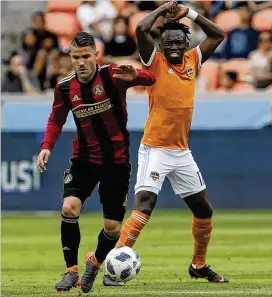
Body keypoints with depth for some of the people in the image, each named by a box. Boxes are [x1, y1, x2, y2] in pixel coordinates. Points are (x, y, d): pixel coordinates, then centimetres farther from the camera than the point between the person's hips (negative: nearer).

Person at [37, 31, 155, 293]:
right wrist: (46, 146, -5)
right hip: (84, 158, 2)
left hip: (116, 161, -2)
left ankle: (96, 262, 32)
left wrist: (135, 76, -53)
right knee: (69, 208, -21)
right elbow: (56, 119, 11)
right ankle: (71, 271, -8)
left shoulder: (112, 76, -17)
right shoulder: (65, 87, -5)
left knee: (113, 227, 1)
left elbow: (151, 79, -31)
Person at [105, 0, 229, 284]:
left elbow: (217, 35, 16)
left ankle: (199, 265, 32)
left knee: (204, 210, 15)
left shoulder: (192, 61, 9)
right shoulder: (155, 62, -5)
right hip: (155, 150, -6)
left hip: (182, 152, 6)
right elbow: (141, 30, -21)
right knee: (144, 206, -22)